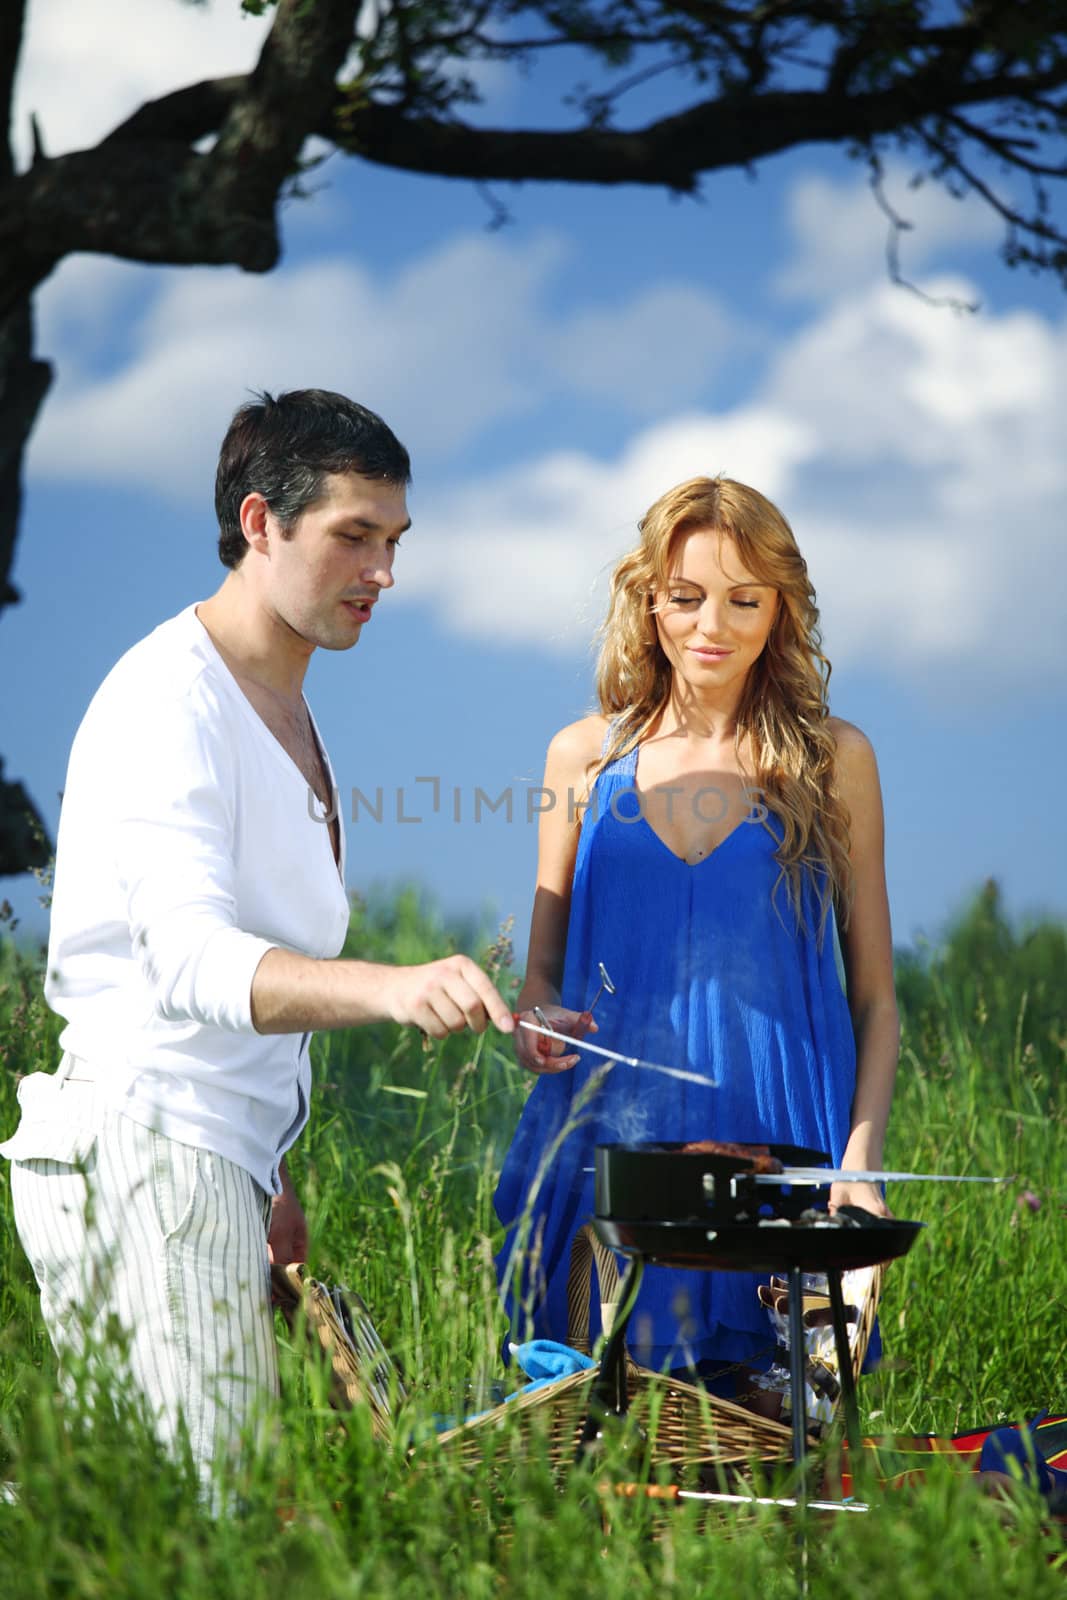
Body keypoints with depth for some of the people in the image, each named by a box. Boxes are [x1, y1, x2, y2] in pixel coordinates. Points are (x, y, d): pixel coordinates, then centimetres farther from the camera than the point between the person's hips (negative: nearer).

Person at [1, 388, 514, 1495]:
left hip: (216, 1158, 9)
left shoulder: (288, 712, 20)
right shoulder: (168, 699, -12)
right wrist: (391, 986, -42)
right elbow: (192, 958, -26)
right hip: (140, 1146, -9)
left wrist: (270, 1179, 20)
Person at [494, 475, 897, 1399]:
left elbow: (874, 993, 7)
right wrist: (537, 1021, -8)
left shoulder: (831, 761, 5)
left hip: (775, 1149, -1)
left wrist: (862, 1161, -6)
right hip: (605, 1141, 1)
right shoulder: (587, 757, 8)